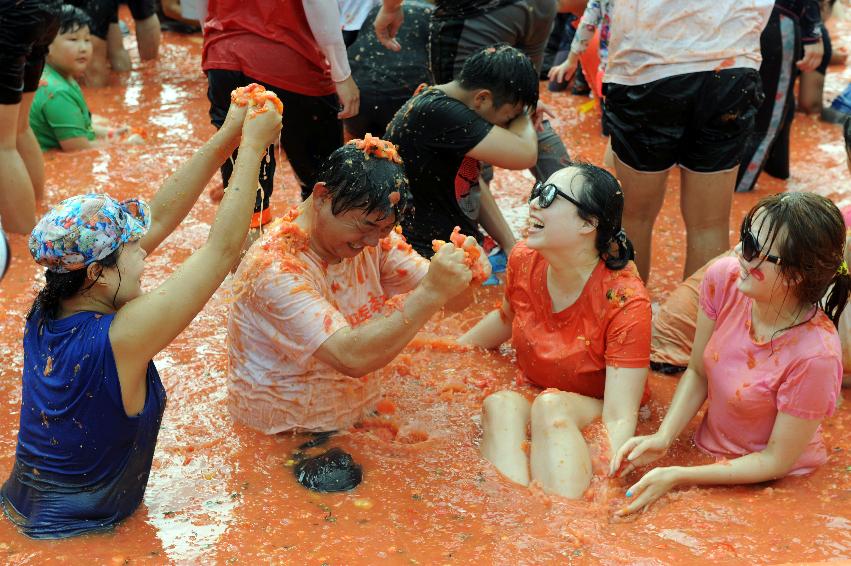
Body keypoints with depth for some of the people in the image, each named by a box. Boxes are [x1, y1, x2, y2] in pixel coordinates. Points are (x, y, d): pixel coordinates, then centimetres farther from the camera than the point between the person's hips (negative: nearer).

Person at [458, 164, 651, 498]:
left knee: (550, 405, -37)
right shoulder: (523, 260, -9)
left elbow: (619, 418, -30)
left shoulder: (624, 302, -25)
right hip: (526, 398, 5)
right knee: (500, 403, -31)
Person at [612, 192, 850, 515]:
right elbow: (697, 373, 0)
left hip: (768, 484, -5)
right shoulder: (724, 279, -16)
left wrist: (677, 477, -21)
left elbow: (776, 461, -18)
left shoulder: (815, 355, -31)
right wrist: (661, 439, -14)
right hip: (709, 450, 5)